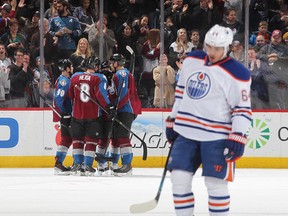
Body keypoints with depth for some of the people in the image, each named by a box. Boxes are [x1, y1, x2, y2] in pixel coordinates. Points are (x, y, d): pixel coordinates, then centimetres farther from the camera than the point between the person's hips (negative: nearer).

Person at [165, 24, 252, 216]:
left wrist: (238, 137, -16)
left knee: (215, 183, -5)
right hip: (186, 132, 5)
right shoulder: (192, 60, 7)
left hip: (216, 137, -5)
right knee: (179, 179, 2)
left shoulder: (237, 74, -11)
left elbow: (243, 108, -9)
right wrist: (172, 120, 19)